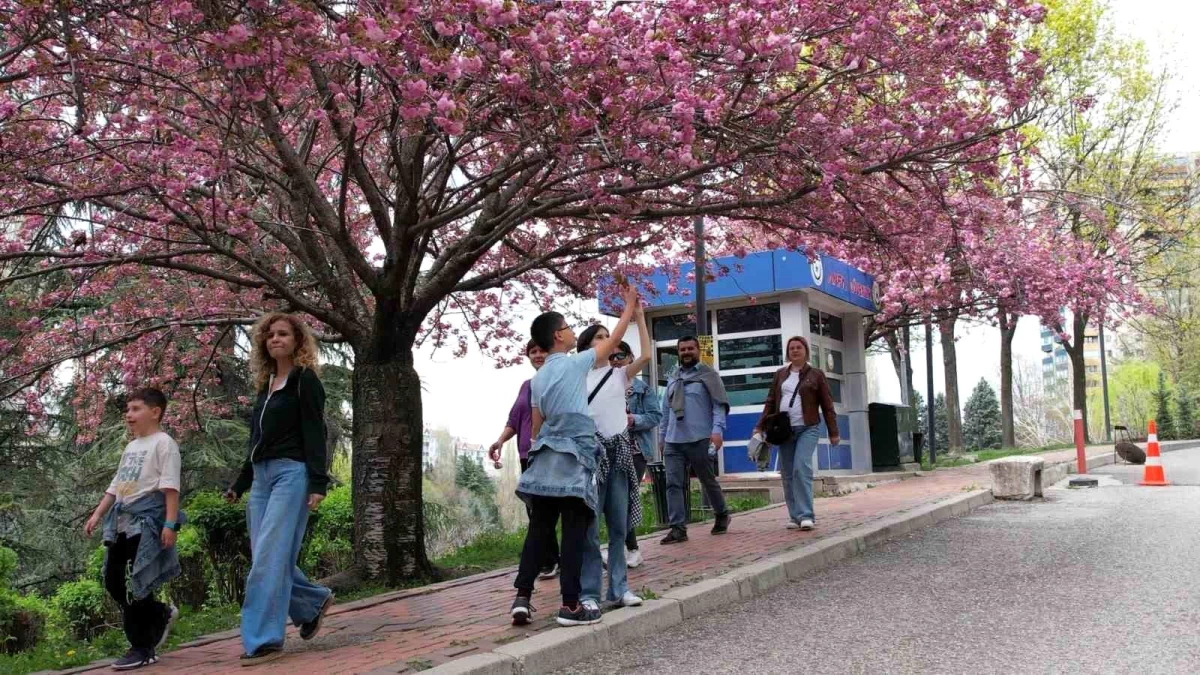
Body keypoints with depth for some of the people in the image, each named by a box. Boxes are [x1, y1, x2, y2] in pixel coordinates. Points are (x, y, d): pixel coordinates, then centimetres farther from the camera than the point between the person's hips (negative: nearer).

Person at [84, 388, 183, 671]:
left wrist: (170, 523, -20)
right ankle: (161, 614, 25)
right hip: (123, 517, 9)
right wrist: (97, 514, 19)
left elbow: (170, 486, -13)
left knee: (137, 581, -10)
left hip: (147, 516, -9)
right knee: (113, 581, 7)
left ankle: (142, 647, -1)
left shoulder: (163, 442, -5)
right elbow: (116, 485, 27)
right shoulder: (131, 447, 22)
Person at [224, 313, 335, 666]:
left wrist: (318, 483, -18)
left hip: (291, 473, -8)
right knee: (270, 558, 7)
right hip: (262, 476, 8)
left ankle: (264, 639, -9)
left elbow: (314, 433, -10)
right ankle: (314, 601, 28)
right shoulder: (266, 384, 18)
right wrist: (240, 483, 25)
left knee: (269, 557, -12)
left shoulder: (305, 380, -3)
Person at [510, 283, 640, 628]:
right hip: (574, 458, -6)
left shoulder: (538, 378, 15)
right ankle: (570, 604, -3)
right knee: (574, 532, -3)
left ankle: (522, 596, 2)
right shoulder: (576, 363, -3)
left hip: (545, 456, 6)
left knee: (539, 528, 8)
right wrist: (630, 305, 17)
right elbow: (613, 340, 6)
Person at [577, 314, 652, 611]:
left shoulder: (619, 374, 10)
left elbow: (646, 356, -5)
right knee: (590, 526, -4)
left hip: (619, 451, 3)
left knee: (619, 524, 7)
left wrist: (639, 317, -5)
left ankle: (619, 587, 15)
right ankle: (589, 593, 1)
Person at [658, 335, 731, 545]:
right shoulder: (673, 379, 18)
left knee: (708, 480, 8)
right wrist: (662, 435, 19)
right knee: (673, 484, -5)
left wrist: (717, 429, -21)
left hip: (698, 439, -5)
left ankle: (722, 515, 30)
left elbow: (719, 405, -8)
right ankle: (678, 528, -6)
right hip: (673, 441, 5)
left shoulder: (708, 375, 0)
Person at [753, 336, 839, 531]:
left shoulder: (816, 375, 4)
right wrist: (760, 426, 7)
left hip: (807, 429, -4)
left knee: (802, 468, -19)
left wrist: (833, 432, 1)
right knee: (787, 474, 3)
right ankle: (795, 517, 9)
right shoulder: (780, 374, 13)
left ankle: (806, 516, -18)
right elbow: (771, 402, 15)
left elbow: (827, 405, 4)